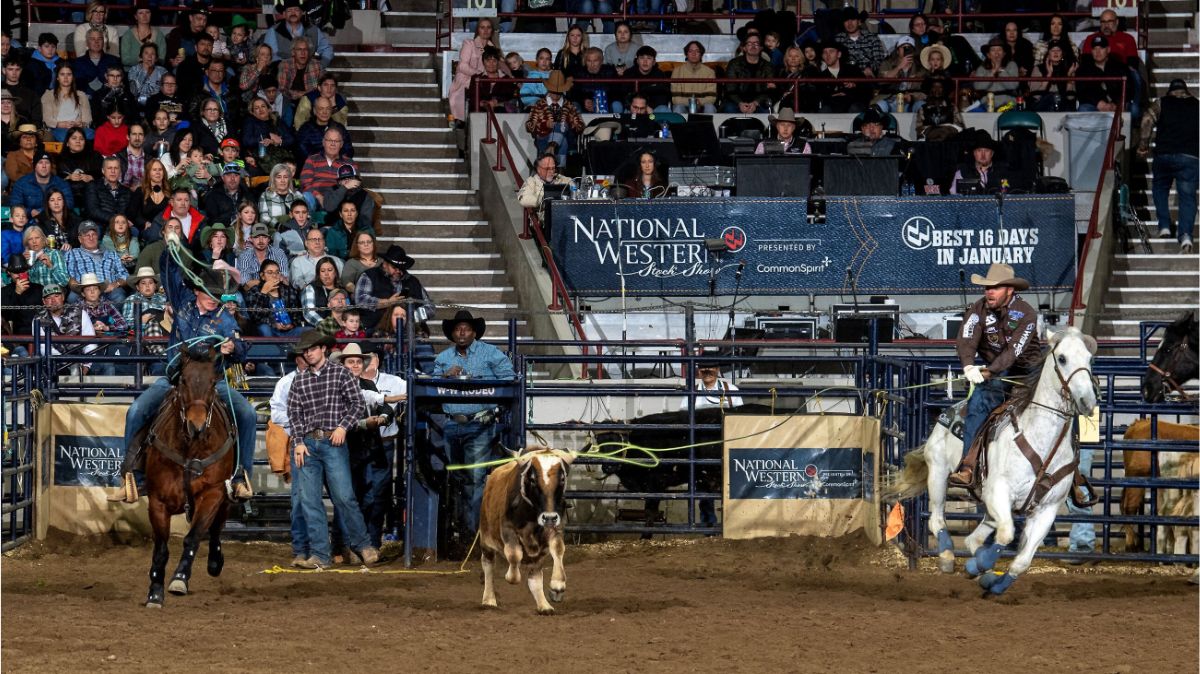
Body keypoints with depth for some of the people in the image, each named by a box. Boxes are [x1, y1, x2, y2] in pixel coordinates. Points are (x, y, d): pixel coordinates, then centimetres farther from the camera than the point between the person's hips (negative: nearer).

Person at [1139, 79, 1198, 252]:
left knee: (1160, 189, 23)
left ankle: (1164, 226, 12)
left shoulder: (1162, 103, 10)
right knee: (1187, 196, -2)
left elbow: (1148, 120, -5)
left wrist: (1143, 145, -1)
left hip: (1163, 154, 0)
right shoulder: (1195, 105, 14)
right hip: (1190, 157, 0)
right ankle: (1185, 234, -21)